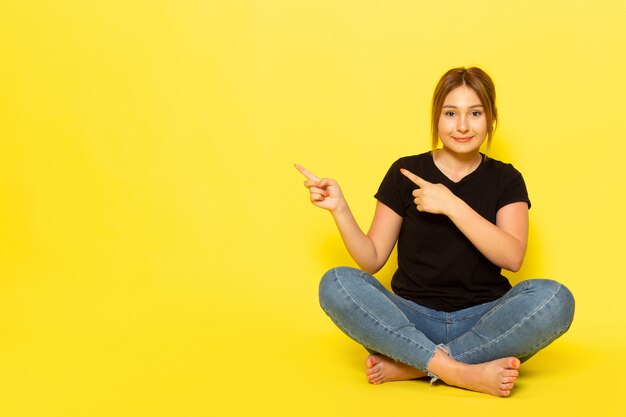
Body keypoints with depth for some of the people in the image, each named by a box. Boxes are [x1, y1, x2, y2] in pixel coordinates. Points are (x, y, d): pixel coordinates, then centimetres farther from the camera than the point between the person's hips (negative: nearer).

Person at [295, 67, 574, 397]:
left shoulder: (505, 180, 8)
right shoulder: (405, 173, 6)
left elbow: (512, 257, -10)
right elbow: (372, 259, 5)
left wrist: (451, 205, -15)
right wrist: (339, 209, -9)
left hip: (480, 322, 1)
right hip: (411, 321, 0)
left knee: (554, 299, -30)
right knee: (337, 284, -27)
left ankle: (409, 366, -25)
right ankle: (463, 373, -31)